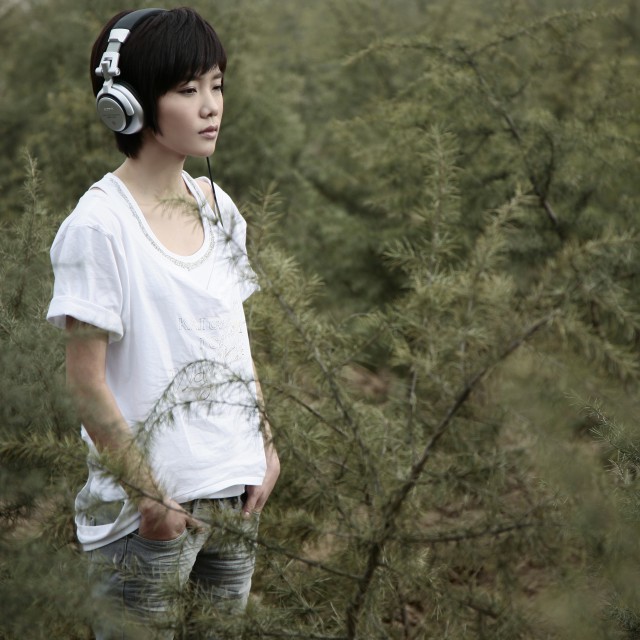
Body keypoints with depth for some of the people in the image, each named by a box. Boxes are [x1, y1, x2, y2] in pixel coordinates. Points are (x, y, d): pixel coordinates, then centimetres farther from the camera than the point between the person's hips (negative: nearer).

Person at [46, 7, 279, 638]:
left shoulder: (218, 207, 6)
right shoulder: (99, 225, -15)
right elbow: (87, 383, -14)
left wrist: (266, 444, 8)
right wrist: (148, 496, -14)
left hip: (236, 492, 7)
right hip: (150, 508, -6)